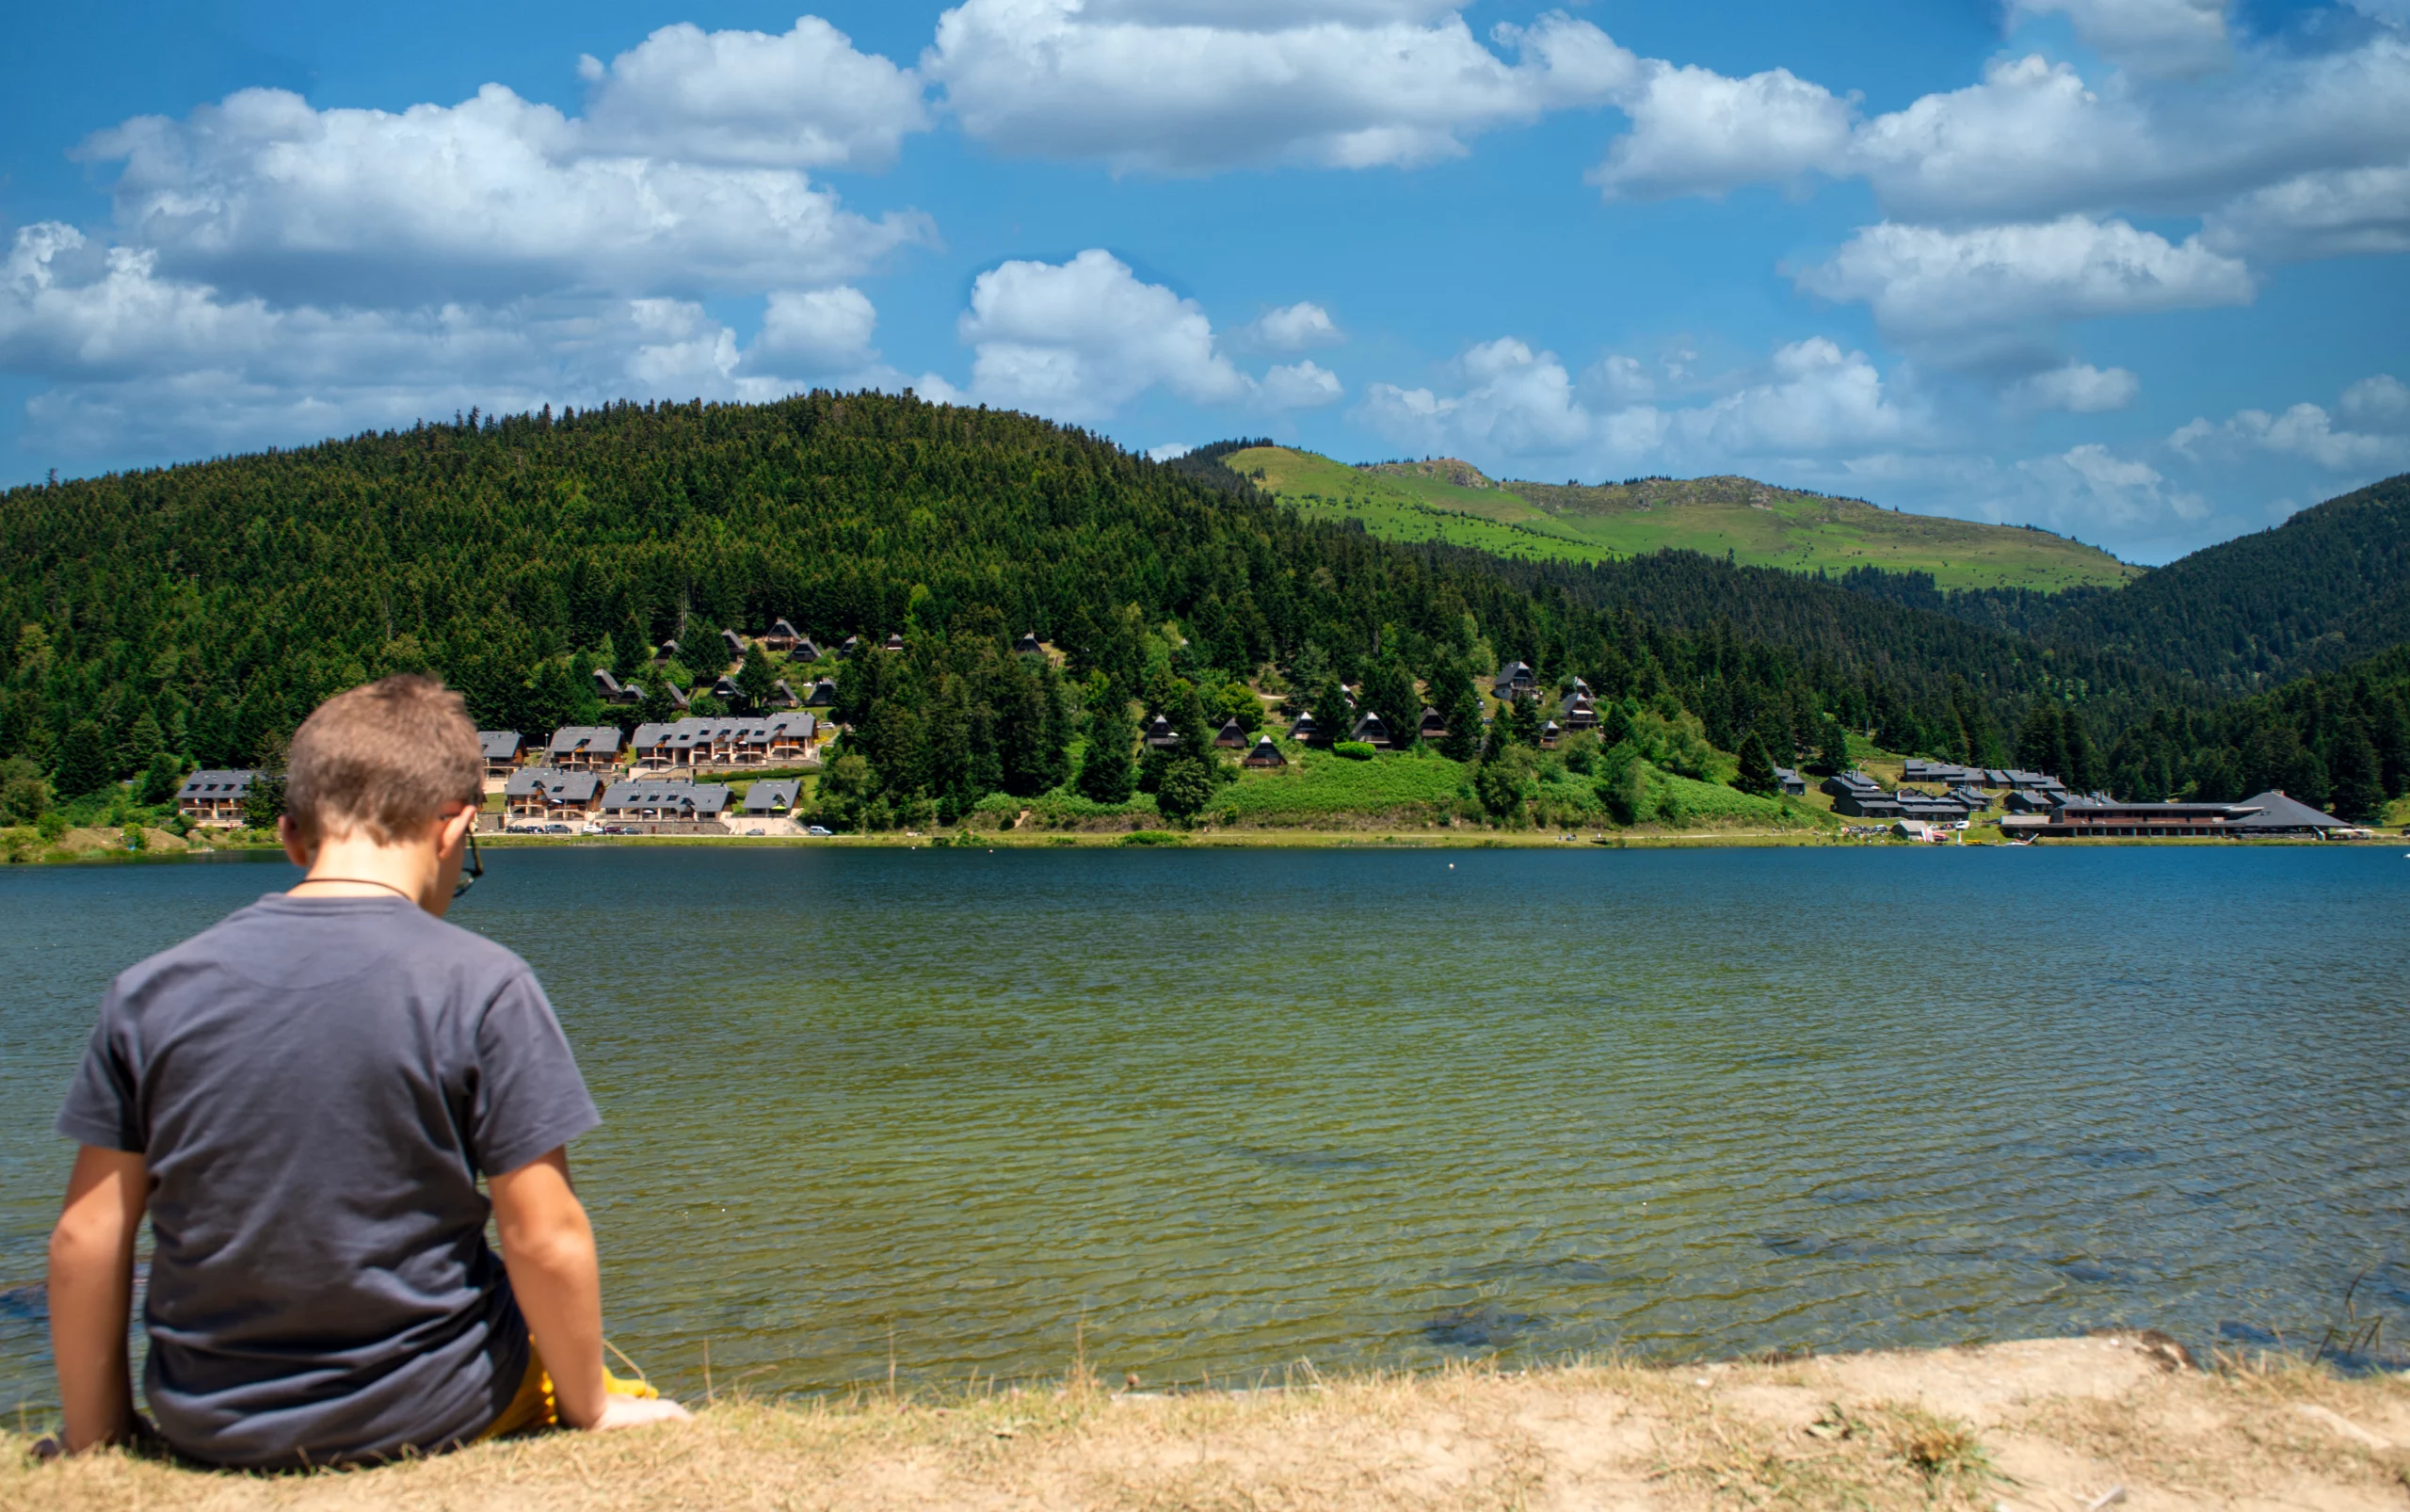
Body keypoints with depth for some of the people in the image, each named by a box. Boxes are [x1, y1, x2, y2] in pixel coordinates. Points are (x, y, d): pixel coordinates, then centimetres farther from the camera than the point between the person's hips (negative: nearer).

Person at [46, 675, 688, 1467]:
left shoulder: (150, 993, -4)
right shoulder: (481, 987, -15)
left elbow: (85, 1242, -1)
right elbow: (544, 1242, -14)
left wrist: (95, 1437, 13)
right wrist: (589, 1409, 2)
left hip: (208, 1432, 4)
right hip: (420, 1420, -3)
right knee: (641, 1420, 24)